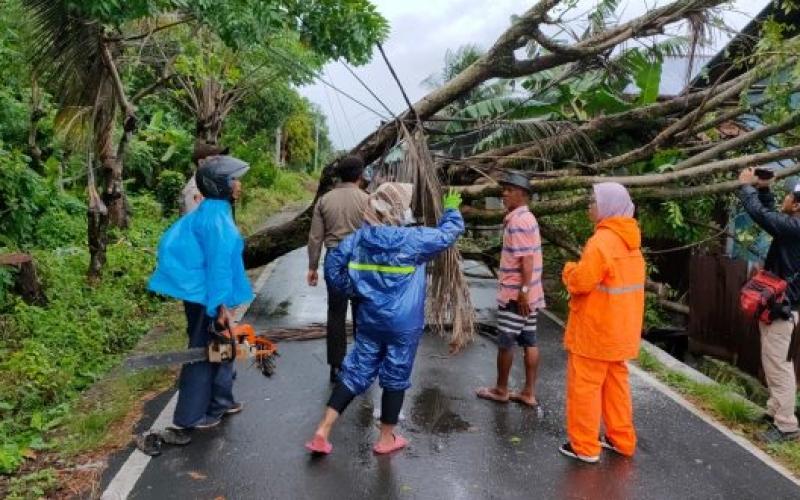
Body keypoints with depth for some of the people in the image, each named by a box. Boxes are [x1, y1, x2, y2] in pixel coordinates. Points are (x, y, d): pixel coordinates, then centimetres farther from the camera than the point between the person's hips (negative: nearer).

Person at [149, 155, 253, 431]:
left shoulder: (213, 212, 9)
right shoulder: (216, 217, -21)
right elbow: (218, 263, -24)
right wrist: (221, 306, -23)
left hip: (204, 292, 10)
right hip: (206, 296, -10)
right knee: (204, 352, 1)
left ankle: (219, 401, 34)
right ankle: (190, 415, 14)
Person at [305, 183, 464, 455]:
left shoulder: (359, 237, -1)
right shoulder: (413, 239, -13)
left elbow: (333, 263, 2)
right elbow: (448, 234, -1)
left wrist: (350, 289, 14)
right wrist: (452, 210, 17)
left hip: (369, 320, 4)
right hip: (404, 324, -4)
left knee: (355, 372, 12)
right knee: (396, 379, 10)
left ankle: (322, 431, 9)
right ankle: (386, 439, 23)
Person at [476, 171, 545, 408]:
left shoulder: (518, 220, -17)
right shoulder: (527, 217, 14)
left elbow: (527, 258, -23)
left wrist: (522, 291, -24)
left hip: (515, 293, -9)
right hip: (526, 291, 9)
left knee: (505, 342, 4)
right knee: (529, 341, 10)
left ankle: (501, 390, 17)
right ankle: (529, 392, 16)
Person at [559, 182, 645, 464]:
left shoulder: (602, 240, -21)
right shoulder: (630, 241, 8)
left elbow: (581, 282, -22)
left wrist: (569, 270, -3)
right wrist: (580, 272, 8)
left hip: (595, 330, -9)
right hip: (619, 329, 9)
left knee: (584, 387, 2)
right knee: (615, 384, 18)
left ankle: (584, 446, 10)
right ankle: (622, 439, 27)